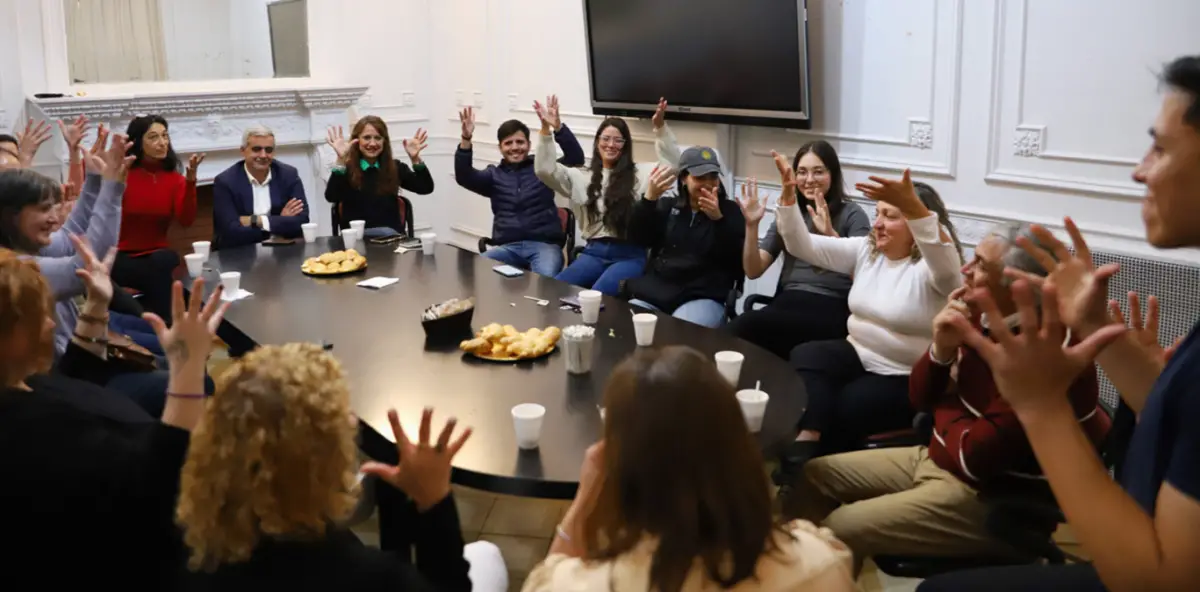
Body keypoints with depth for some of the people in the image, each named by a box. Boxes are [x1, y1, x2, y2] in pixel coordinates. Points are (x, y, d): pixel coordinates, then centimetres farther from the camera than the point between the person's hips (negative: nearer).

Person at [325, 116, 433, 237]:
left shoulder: (395, 168, 12)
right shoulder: (346, 169, 4)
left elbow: (426, 188, 0)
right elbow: (331, 197, -14)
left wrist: (415, 159, -14)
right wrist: (340, 160, -22)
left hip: (391, 235, 2)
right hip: (355, 235, -1)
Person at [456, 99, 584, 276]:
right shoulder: (494, 174, 17)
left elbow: (576, 159, -2)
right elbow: (463, 177, 1)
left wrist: (558, 127, -19)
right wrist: (466, 139, -16)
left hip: (544, 244, -2)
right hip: (507, 246, 2)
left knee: (545, 279, -35)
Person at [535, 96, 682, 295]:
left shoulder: (640, 174, 10)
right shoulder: (582, 177, 15)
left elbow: (671, 164, -5)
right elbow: (545, 170, 4)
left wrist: (660, 127, -17)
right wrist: (546, 129, -7)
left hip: (629, 255, -3)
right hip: (594, 252, 3)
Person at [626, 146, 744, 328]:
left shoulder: (730, 210, 10)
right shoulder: (667, 206, 17)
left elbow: (738, 257, -5)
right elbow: (639, 238, 0)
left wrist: (718, 218, -18)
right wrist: (649, 198, -14)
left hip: (702, 297, -3)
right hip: (654, 293, 3)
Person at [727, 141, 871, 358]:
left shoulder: (852, 214, 5)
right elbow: (753, 271, 10)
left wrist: (831, 234, -22)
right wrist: (751, 226, -5)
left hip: (831, 308, -4)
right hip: (788, 302, 4)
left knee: (746, 326, -32)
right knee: (738, 327, -31)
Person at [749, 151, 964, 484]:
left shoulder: (931, 269, -13)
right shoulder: (865, 250, 6)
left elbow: (947, 266, -40)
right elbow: (802, 246, 1)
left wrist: (915, 208, -55)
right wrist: (789, 195, -16)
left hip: (907, 380, -5)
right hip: (857, 355, 6)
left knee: (839, 409, -27)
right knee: (806, 355, -25)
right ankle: (803, 448, -33)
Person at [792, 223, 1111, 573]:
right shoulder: (983, 318, 1)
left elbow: (976, 456, -25)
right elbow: (920, 399, 9)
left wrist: (943, 412, -5)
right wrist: (941, 350, -10)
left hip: (990, 499, -9)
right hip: (937, 458, 9)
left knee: (839, 529, -20)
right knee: (813, 476, 6)